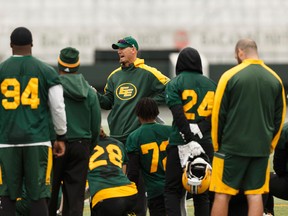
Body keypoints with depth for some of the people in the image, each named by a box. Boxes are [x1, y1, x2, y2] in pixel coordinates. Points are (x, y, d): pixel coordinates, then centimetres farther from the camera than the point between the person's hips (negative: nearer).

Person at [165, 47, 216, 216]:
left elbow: (179, 116, -13)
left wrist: (190, 141, -16)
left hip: (180, 144, -3)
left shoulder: (175, 84, -1)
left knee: (173, 190, 3)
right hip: (207, 144, 3)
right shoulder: (211, 84, 10)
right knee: (202, 192, 10)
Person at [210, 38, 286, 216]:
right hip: (262, 148, 4)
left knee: (222, 194, 1)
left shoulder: (230, 76, -7)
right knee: (255, 195, 4)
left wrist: (217, 145, 8)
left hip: (232, 147, -4)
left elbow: (218, 115, -3)